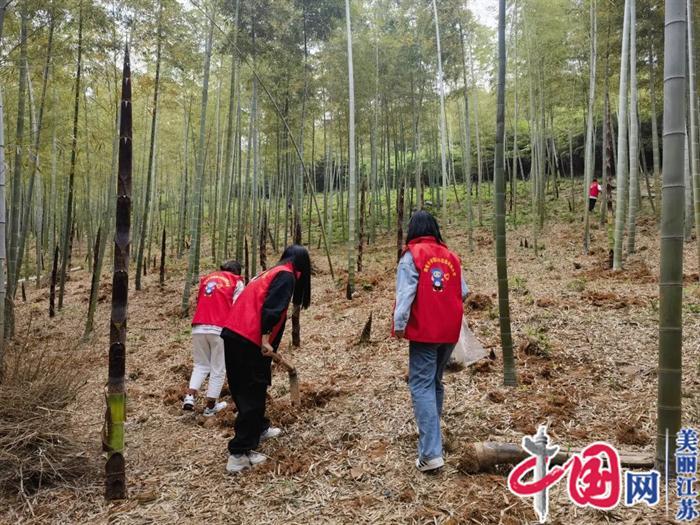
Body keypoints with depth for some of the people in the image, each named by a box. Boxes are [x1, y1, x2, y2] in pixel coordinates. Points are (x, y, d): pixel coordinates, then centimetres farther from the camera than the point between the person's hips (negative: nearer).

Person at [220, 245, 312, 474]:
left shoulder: (270, 272, 24)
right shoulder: (287, 275, -2)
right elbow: (271, 309, -16)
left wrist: (266, 341, 34)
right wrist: (265, 339, -19)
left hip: (232, 334, 9)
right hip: (250, 340, -9)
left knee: (243, 390, 21)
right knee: (252, 394, -1)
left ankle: (259, 429, 41)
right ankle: (239, 454, 1)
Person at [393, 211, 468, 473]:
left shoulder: (412, 255, -6)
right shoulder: (450, 256, 9)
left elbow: (406, 292, -16)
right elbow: (463, 293, 7)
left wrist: (399, 324, -14)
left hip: (424, 331, -6)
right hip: (450, 332, 6)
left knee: (422, 386, -6)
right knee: (435, 382, 20)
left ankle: (431, 453, -14)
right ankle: (430, 434, 33)